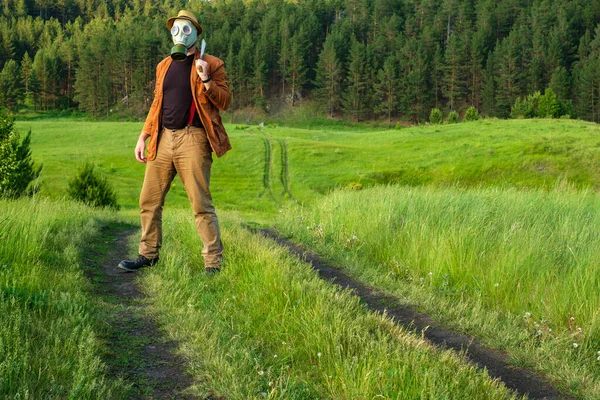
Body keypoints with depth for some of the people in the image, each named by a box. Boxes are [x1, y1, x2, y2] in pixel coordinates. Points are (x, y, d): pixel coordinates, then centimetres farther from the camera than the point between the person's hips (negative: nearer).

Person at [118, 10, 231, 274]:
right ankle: (148, 255, 22)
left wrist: (206, 80, -19)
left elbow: (224, 102, -4)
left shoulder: (210, 64, 1)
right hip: (163, 139, 6)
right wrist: (143, 136, 14)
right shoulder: (164, 66, 17)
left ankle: (213, 263, 1)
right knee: (149, 201, 8)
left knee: (201, 205, -6)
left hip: (192, 140, -6)